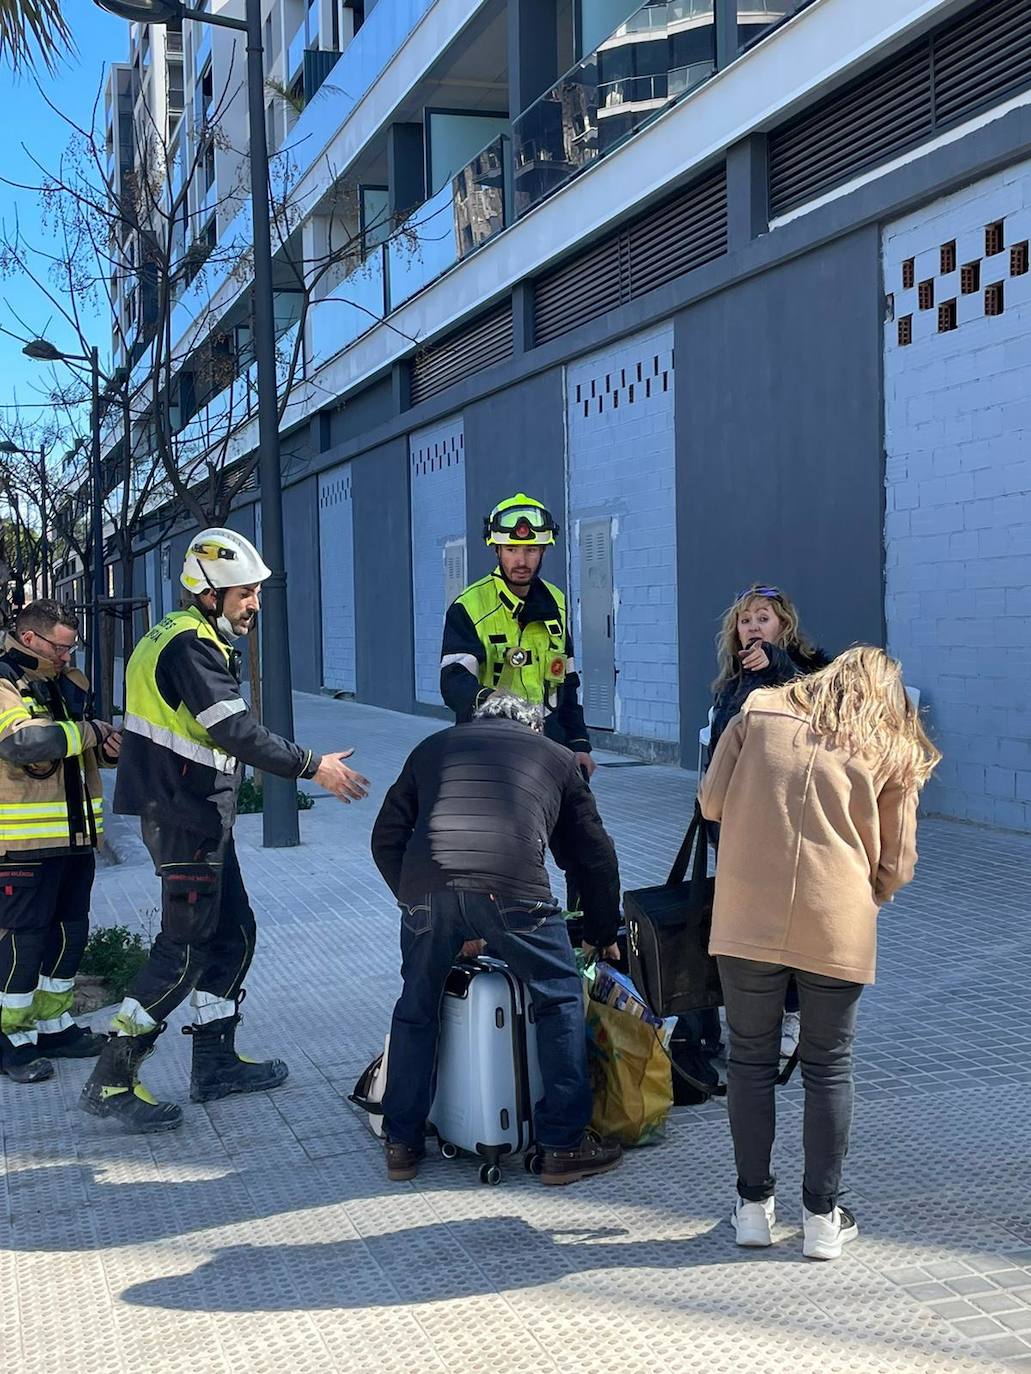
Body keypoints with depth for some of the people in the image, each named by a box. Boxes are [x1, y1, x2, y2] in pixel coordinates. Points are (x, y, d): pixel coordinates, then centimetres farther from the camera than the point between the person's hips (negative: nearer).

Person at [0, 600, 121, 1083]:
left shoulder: (66, 682, 16)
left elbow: (91, 748, 28)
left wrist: (112, 746, 4)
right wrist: (90, 731, -19)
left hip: (75, 835, 9)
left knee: (70, 932, 15)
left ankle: (53, 1025, 28)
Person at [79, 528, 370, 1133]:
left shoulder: (199, 640, 16)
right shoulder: (189, 645, -17)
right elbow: (237, 731, -24)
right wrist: (313, 767, -19)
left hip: (199, 814, 11)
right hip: (184, 816, -11)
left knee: (234, 930, 15)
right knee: (186, 948, -7)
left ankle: (216, 1062, 23)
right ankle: (111, 1081, -2)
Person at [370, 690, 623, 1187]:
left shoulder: (432, 746, 33)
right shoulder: (555, 756, 30)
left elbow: (386, 838, 27)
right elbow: (594, 853, 32)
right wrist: (602, 933, 43)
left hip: (425, 887, 2)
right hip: (512, 886, -2)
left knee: (416, 1007, 22)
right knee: (559, 999, 17)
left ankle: (402, 1144, 30)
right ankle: (563, 1144, 19)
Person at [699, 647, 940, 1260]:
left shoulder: (759, 712, 10)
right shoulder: (895, 752, 9)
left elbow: (712, 802, 8)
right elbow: (897, 865, 8)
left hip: (747, 916, 0)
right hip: (838, 927, 0)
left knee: (751, 1058, 14)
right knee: (829, 1067, 14)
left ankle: (754, 1206, 23)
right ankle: (823, 1217, 21)